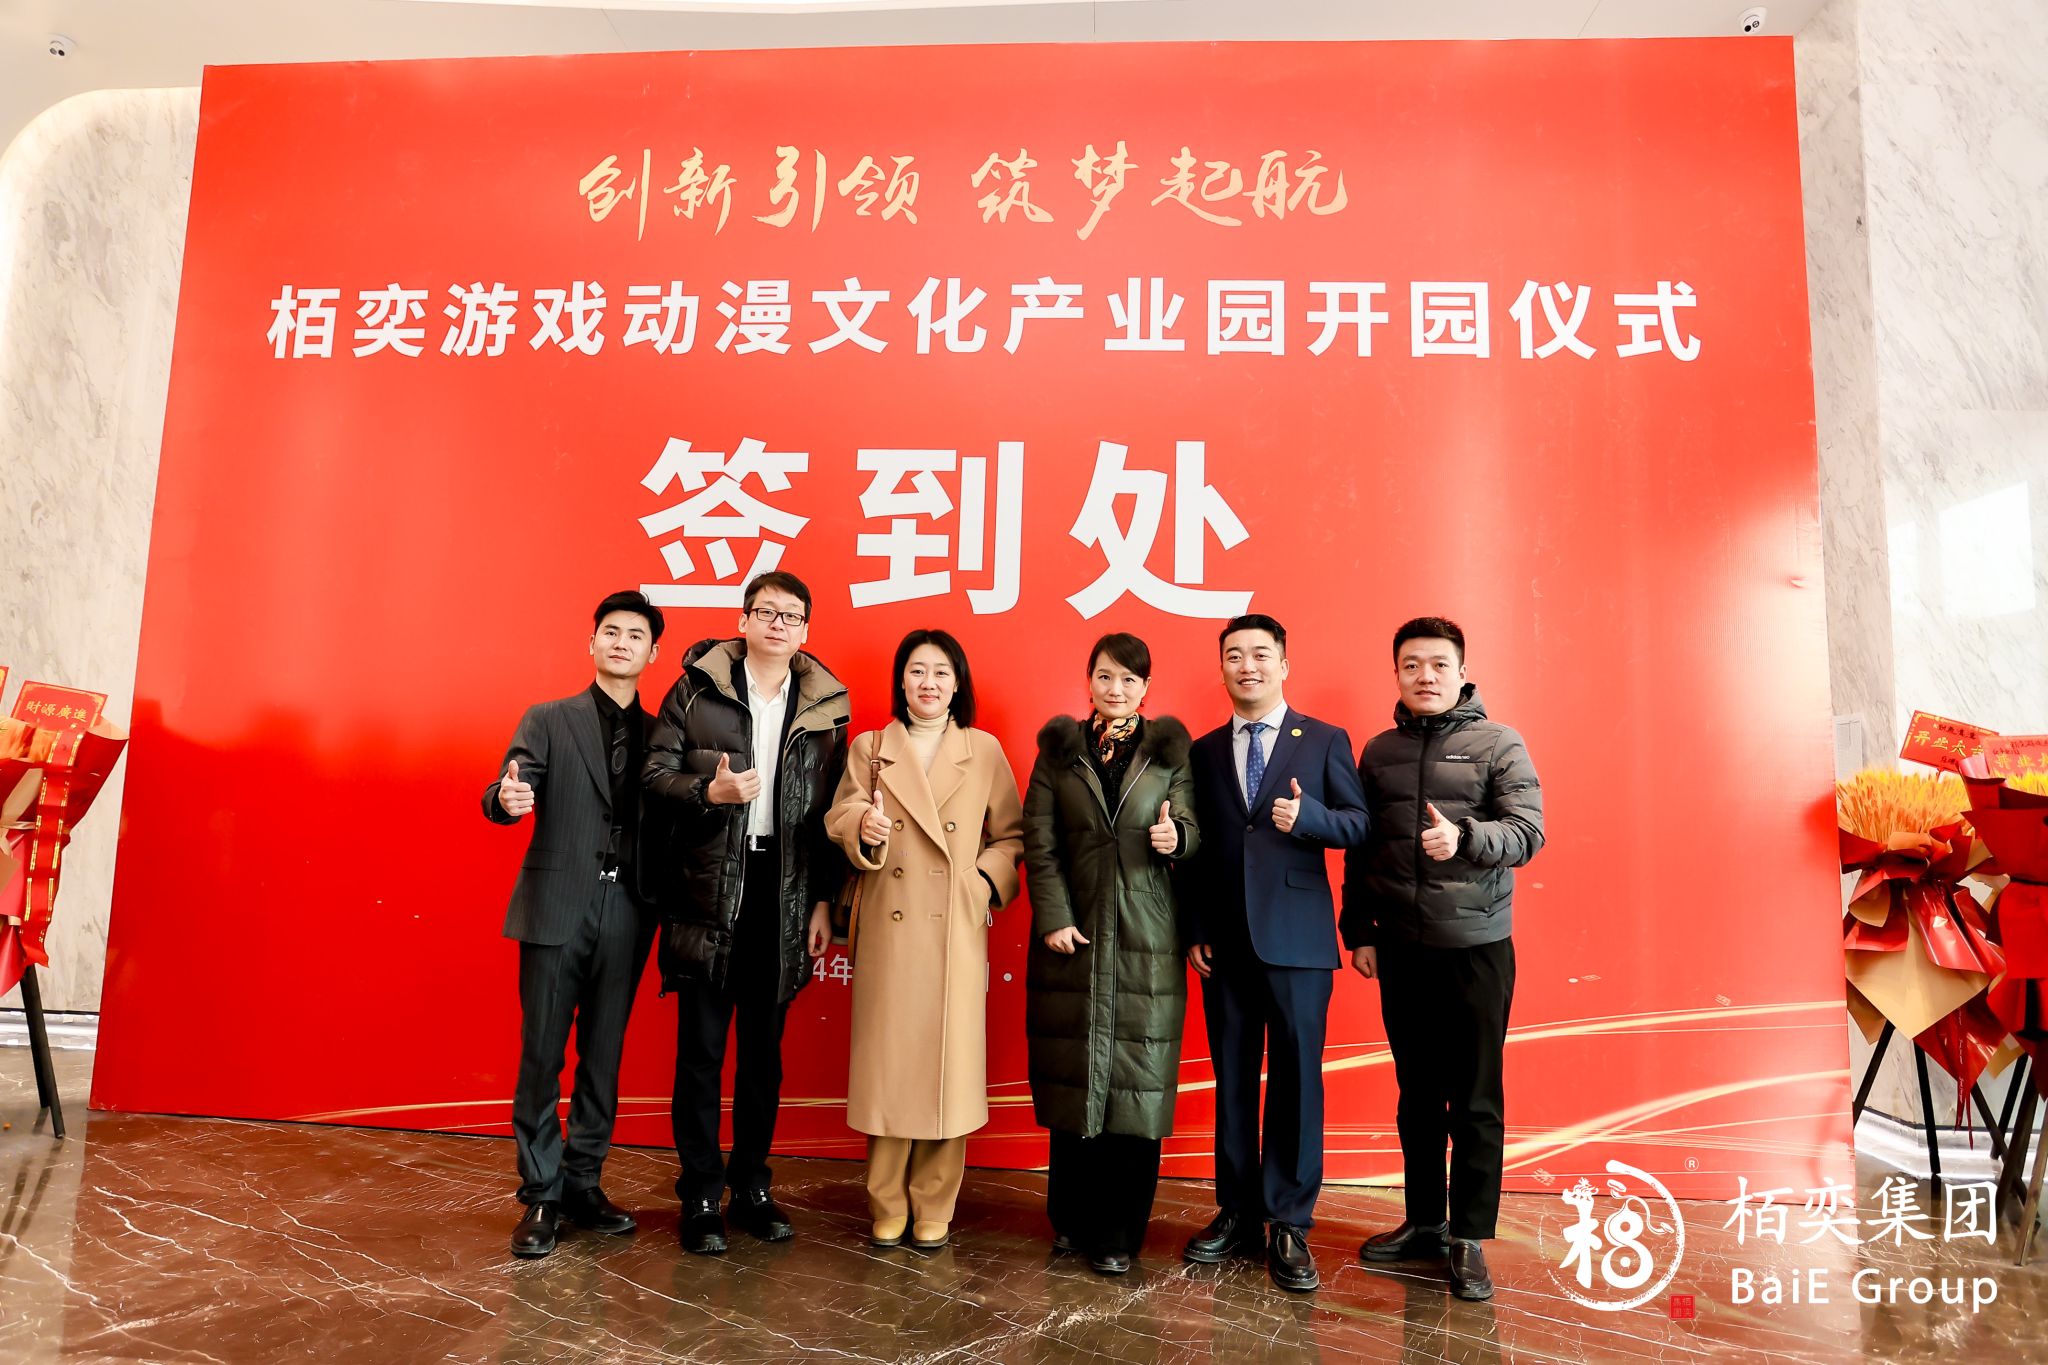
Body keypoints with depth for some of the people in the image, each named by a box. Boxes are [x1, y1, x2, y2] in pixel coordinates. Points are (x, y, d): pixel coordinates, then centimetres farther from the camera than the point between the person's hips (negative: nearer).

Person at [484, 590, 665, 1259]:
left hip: (626, 914, 2)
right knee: (541, 1055, 2)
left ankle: (583, 1183, 24)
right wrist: (507, 800, -31)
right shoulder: (547, 720, 5)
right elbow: (506, 795, -9)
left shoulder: (658, 735, 10)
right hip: (557, 908, -2)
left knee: (603, 1055, 10)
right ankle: (541, 1197, 14)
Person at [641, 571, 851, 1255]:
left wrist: (823, 900, 2)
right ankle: (700, 1197, 18)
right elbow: (656, 773, -1)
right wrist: (710, 792, -19)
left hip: (784, 896, 2)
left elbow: (829, 812, 5)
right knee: (701, 1050, 5)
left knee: (764, 1050, 13)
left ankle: (751, 1187, 27)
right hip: (708, 893, -2)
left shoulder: (826, 708, 5)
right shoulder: (696, 689, 0)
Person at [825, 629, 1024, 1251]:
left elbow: (1011, 835, 9)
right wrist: (864, 828, -22)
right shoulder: (868, 749, 8)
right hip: (888, 931, 0)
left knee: (947, 1066, 3)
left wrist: (987, 882, -7)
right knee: (887, 1063, 4)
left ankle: (933, 1210, 18)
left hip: (958, 933, 0)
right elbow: (840, 820, 0)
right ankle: (887, 1208, 19)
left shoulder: (985, 751, 6)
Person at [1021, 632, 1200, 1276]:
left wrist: (1176, 838, -21)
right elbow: (1039, 842, 3)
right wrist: (1053, 918, -7)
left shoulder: (1171, 751, 8)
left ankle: (1118, 1234, 9)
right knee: (1073, 1075, 6)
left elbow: (1191, 826, 3)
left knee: (1136, 1080, -1)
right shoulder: (1059, 750, 9)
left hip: (1146, 936, -1)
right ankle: (1073, 1219, 20)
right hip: (1075, 933, 1)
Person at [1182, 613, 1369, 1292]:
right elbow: (1197, 848, 10)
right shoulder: (1204, 751, 11)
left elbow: (1360, 824, -2)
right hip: (1225, 942, 3)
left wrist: (1307, 815, -20)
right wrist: (1196, 931, 5)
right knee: (1233, 1078, 10)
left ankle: (1290, 1224, 13)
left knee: (1296, 1078, 2)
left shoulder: (1324, 741, 3)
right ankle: (1238, 1211, 23)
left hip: (1297, 938, -3)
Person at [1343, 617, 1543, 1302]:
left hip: (1477, 945, -3)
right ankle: (1424, 1221, 26)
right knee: (1416, 1093, 13)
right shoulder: (1379, 751, 8)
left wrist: (1465, 837, -29)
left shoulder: (1500, 744, -2)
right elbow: (1359, 849, 11)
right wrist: (1358, 931, 8)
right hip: (1400, 949, 3)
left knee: (1476, 1099, 3)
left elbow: (1528, 832, -11)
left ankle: (1470, 1238, 15)